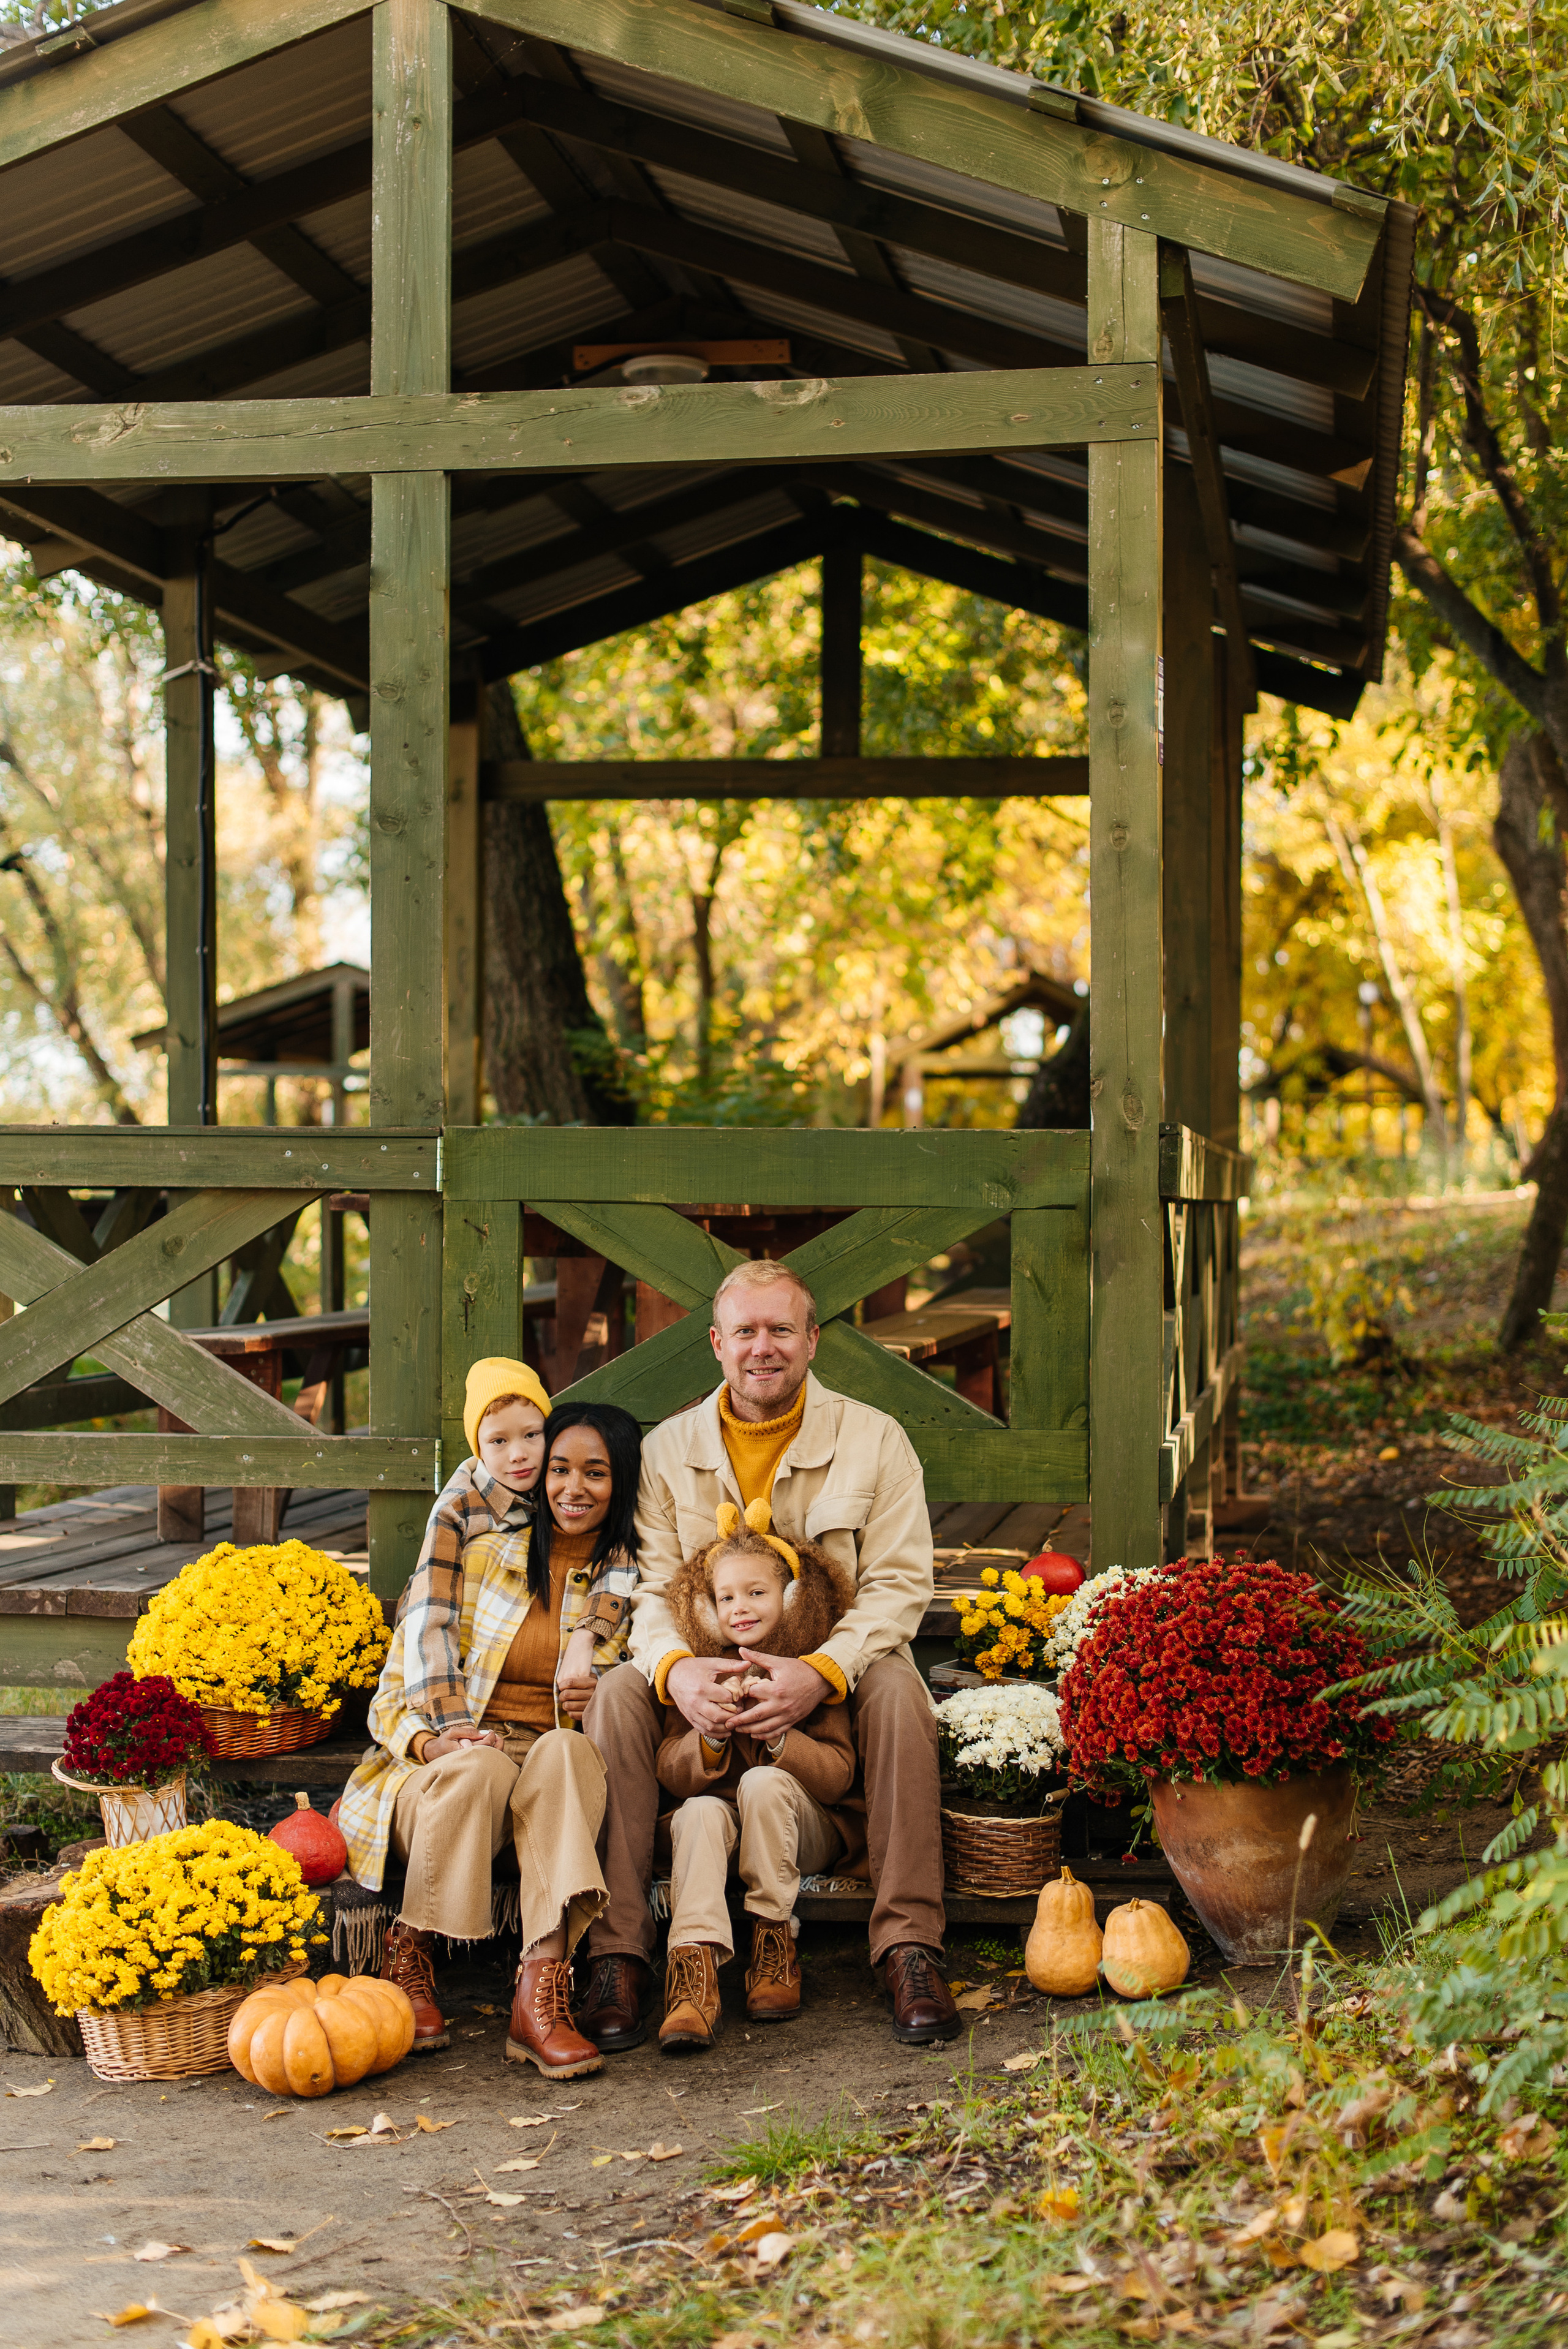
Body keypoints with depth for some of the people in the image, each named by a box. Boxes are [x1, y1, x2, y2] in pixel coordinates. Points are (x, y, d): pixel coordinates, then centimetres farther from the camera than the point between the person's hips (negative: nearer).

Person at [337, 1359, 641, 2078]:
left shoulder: (628, 1573, 13)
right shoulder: (478, 1545, 8)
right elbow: (395, 1692, 3)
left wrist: (596, 1704, -10)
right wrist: (429, 1739, -19)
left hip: (563, 1773, 1)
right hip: (452, 1756, -1)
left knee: (566, 1750, -36)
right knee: (482, 1766, -38)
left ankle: (540, 1990, -48)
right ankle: (407, 1960, -19)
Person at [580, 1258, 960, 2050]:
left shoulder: (875, 1439, -1)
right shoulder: (667, 1450, 4)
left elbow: (899, 1584, -8)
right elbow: (650, 1585, -2)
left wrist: (822, 1672, -26)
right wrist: (675, 1666, -27)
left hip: (831, 1687, -1)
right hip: (703, 1686, 2)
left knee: (895, 1684, -33)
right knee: (617, 1691, -26)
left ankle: (909, 1947, -29)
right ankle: (616, 1955, -26)